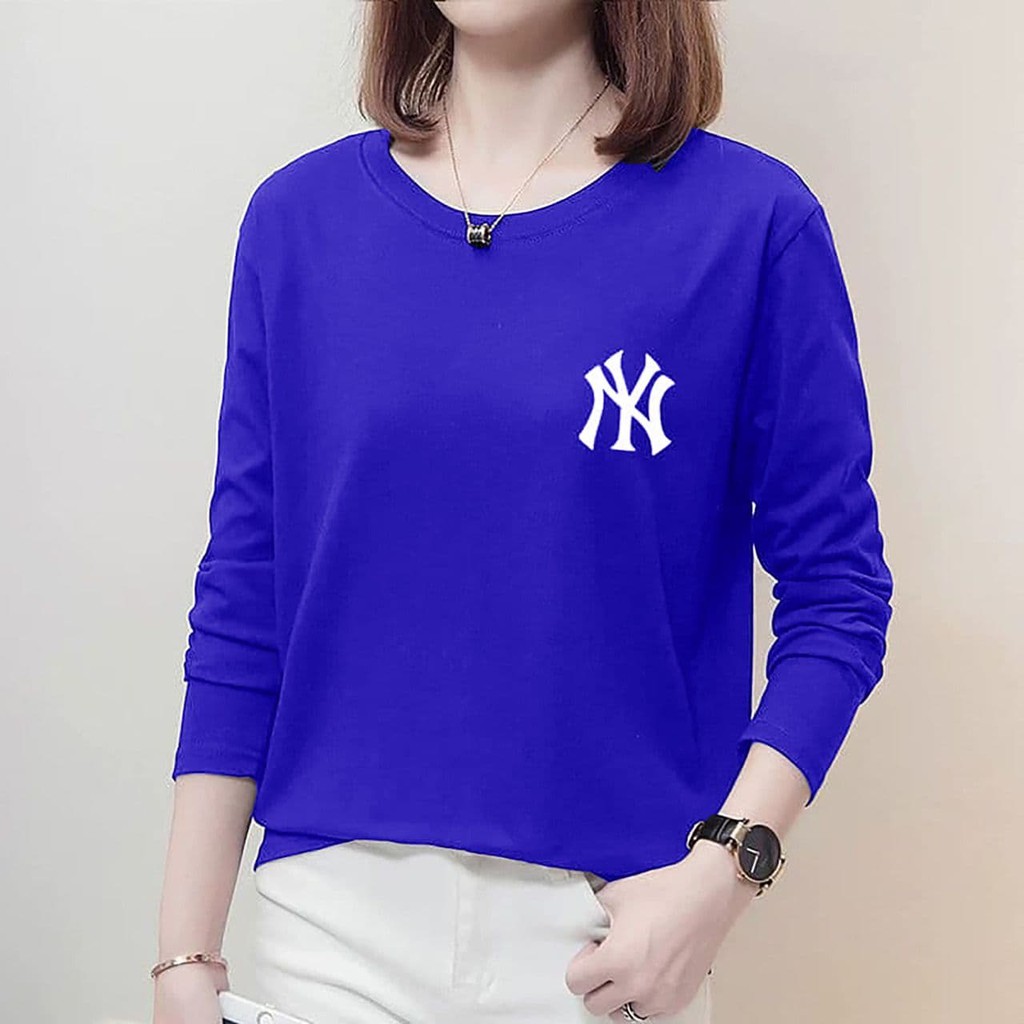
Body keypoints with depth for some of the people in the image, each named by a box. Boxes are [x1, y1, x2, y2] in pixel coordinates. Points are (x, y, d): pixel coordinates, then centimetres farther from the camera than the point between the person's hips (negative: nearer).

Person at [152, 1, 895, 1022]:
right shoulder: (298, 217, 2)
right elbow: (241, 605, 2)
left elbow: (836, 595, -3)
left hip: (615, 922, -2)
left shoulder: (752, 220, -6)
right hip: (333, 909, 2)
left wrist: (723, 873, -15)